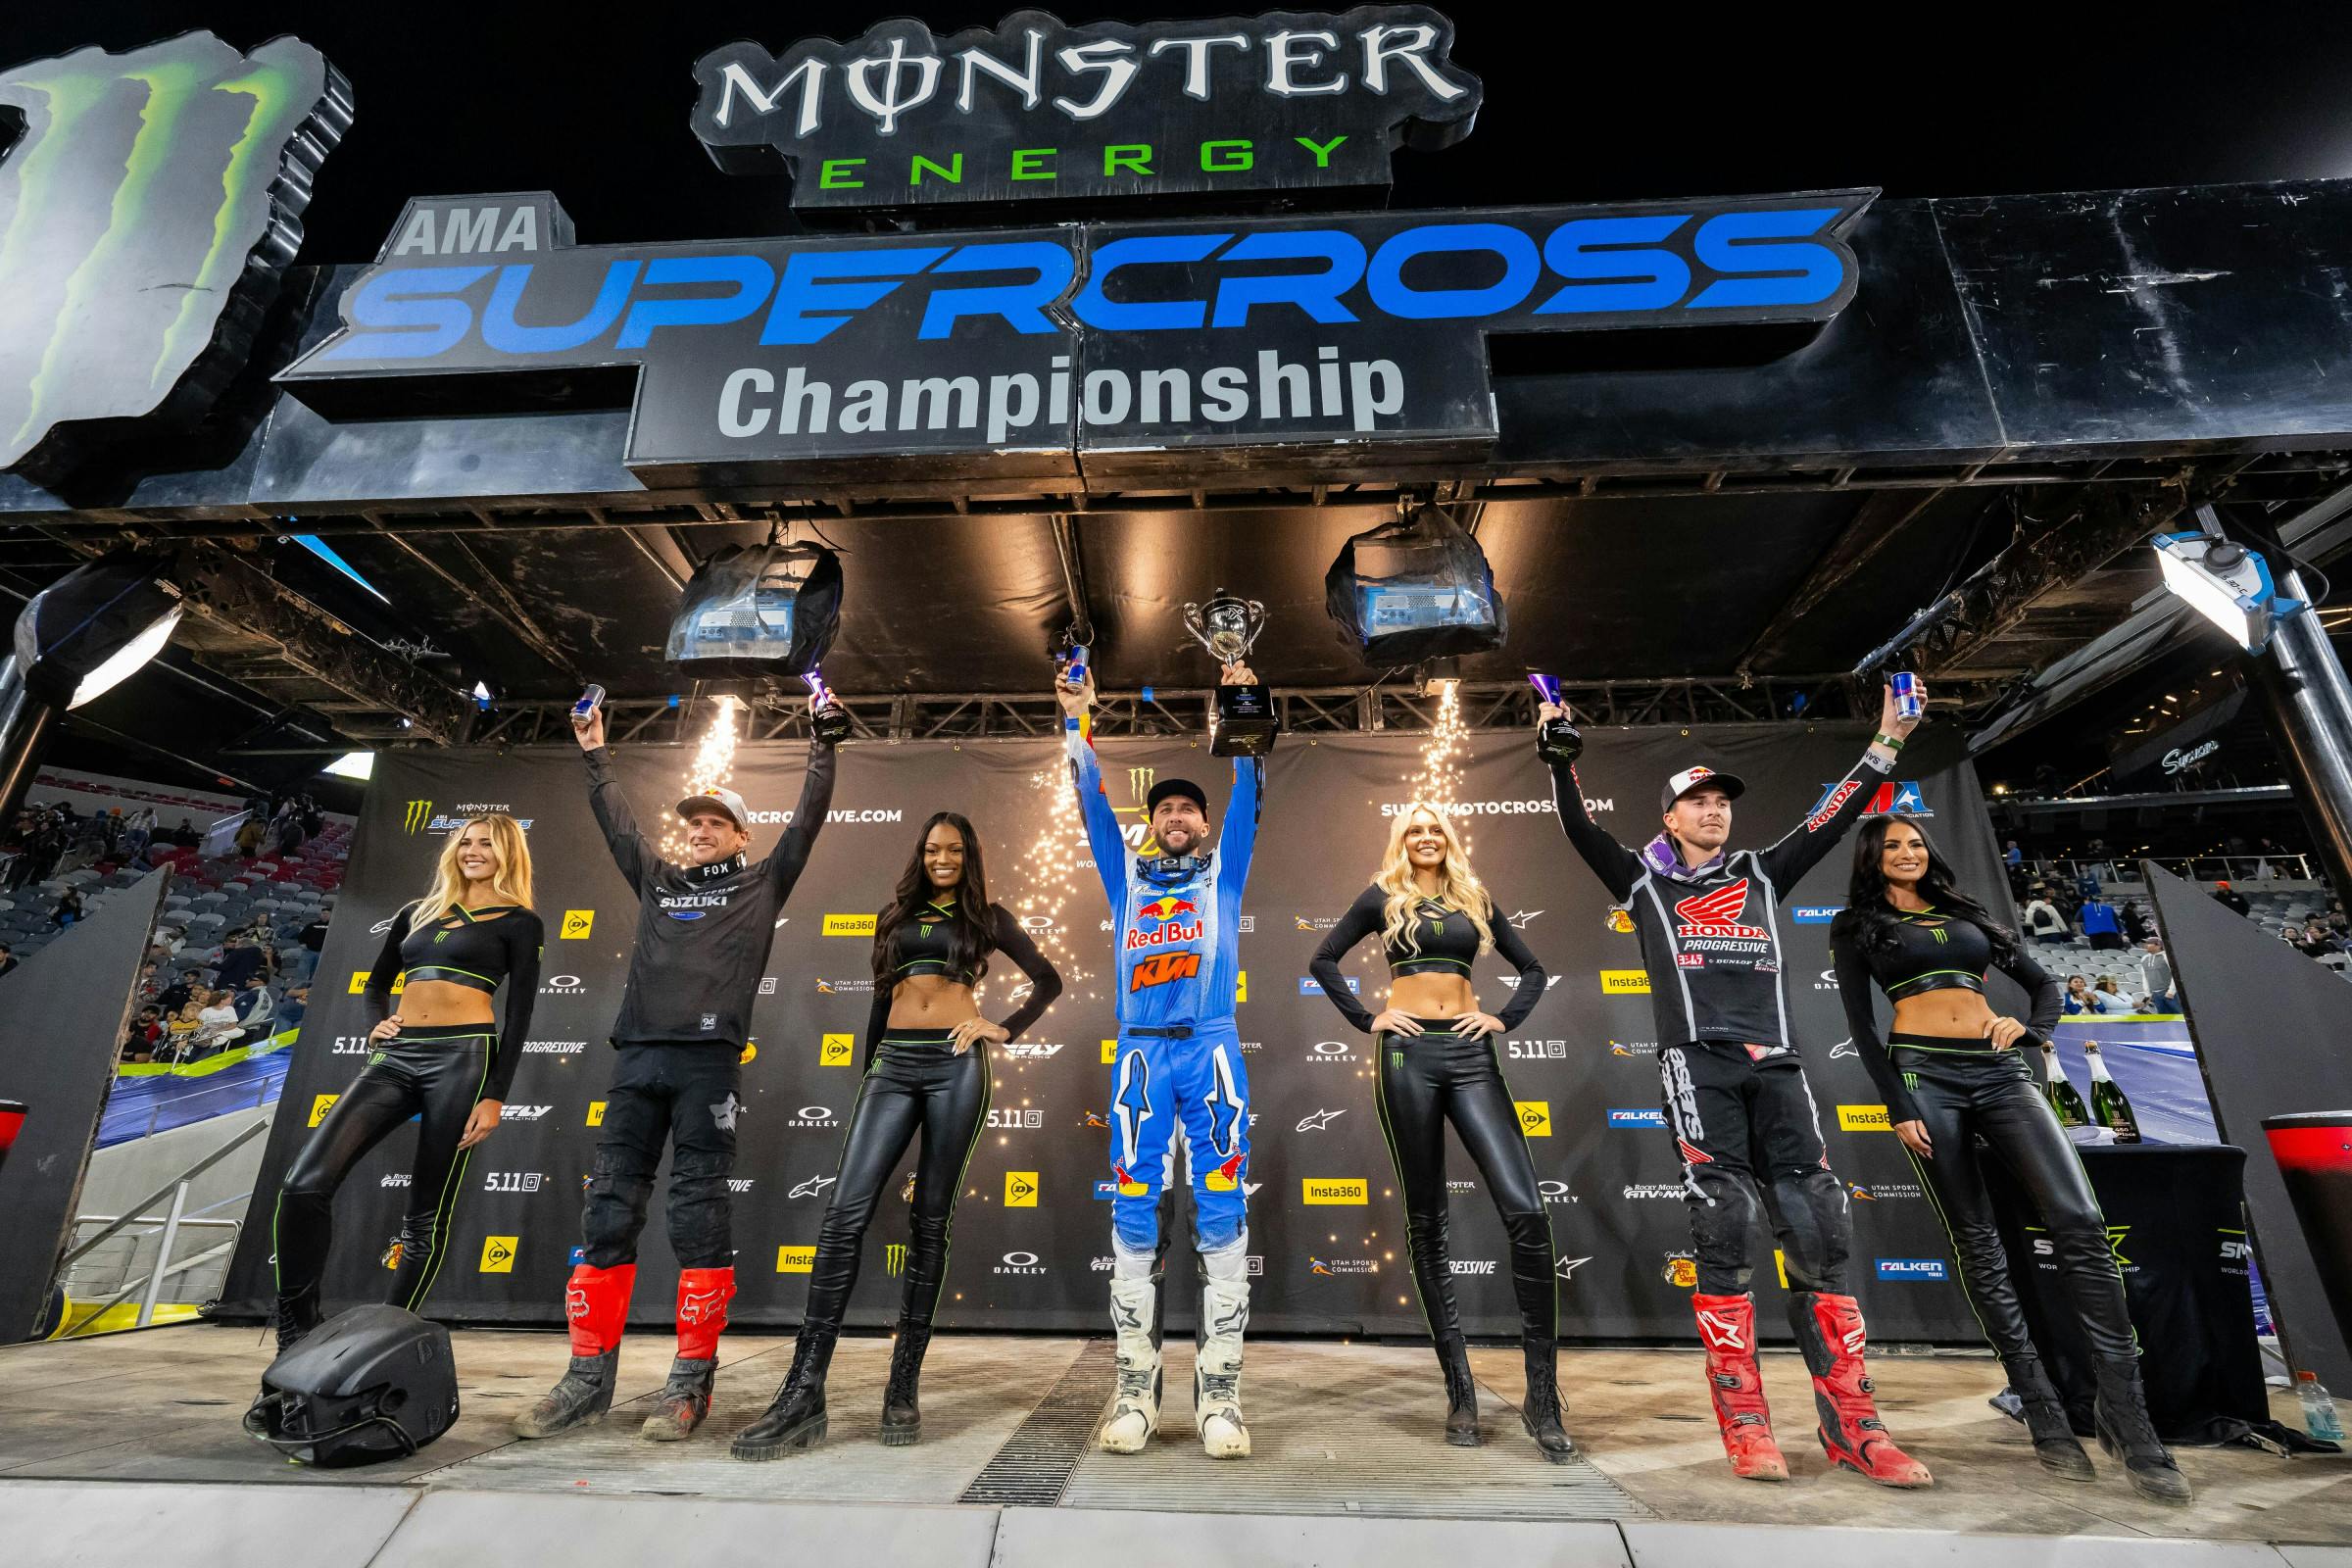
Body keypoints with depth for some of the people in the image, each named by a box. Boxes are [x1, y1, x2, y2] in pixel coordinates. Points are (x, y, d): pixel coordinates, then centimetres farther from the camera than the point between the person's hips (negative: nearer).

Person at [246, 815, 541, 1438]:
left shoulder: (519, 923, 3)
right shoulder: (417, 913, 19)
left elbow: (519, 1014, -2)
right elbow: (375, 983, 28)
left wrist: (495, 1096, -9)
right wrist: (374, 1026, 6)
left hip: (462, 1059, -5)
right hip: (396, 1057, 5)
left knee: (427, 1214, 0)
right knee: (304, 1184, -13)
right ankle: (295, 1343, 0)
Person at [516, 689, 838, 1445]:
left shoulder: (761, 884, 11)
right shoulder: (658, 880, 22)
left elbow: (809, 816, 9)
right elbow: (617, 822, 32)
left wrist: (822, 741, 10)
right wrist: (596, 755, 35)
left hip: (709, 1058, -4)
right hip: (638, 1056, 5)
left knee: (700, 1217, -2)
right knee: (607, 1212, 5)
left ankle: (691, 1383, 6)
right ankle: (589, 1375, 16)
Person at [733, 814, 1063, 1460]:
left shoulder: (986, 917, 11)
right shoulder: (894, 917, 19)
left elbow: (1048, 979, 12)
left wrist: (1006, 1028, 1)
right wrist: (867, 1077, 20)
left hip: (956, 1065, -2)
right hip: (894, 1063, 3)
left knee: (930, 1222, -1)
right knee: (845, 1213, -10)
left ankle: (904, 1389, 9)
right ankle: (803, 1393, -5)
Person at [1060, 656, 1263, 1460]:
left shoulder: (1223, 872, 16)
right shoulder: (1126, 876, 18)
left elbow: (1248, 799, 8)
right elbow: (1092, 804, 13)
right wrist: (1078, 724, 6)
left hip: (1212, 1049, -1)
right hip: (1141, 1054, 1)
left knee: (1223, 1213, -2)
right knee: (1134, 1215, 1)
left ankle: (1220, 1391, 5)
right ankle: (1135, 1387, 10)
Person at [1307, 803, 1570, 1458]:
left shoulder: (1474, 898, 14)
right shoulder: (1381, 897, 8)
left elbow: (1532, 970, 21)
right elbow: (1323, 961, 10)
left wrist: (1504, 1019, 6)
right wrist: (1366, 1020, 1)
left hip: (1470, 1054, 2)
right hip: (1408, 1053, -1)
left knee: (1526, 1212, -12)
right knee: (1427, 1220, 4)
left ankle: (1542, 1398, -1)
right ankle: (1460, 1392, 16)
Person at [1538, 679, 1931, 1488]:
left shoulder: (1762, 874, 23)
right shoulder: (1644, 881, 13)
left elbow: (1832, 819, 23)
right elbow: (1578, 827, 4)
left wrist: (1886, 744, 21)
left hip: (1775, 1061, 4)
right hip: (1698, 1060, -4)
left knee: (1820, 1226, -1)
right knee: (1722, 1225, -9)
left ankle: (1850, 1423, 7)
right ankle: (1744, 1420, 0)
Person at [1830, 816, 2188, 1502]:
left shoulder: (1966, 913, 19)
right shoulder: (1858, 926, 6)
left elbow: (2043, 984, 22)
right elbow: (1861, 1022, 0)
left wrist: (2029, 1028, 0)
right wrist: (1898, 1106, -8)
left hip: (2000, 1071, 4)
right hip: (1924, 1074, -3)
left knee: (2080, 1222, -12)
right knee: (1977, 1239, -1)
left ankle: (2127, 1419, -5)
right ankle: (2045, 1415, 8)